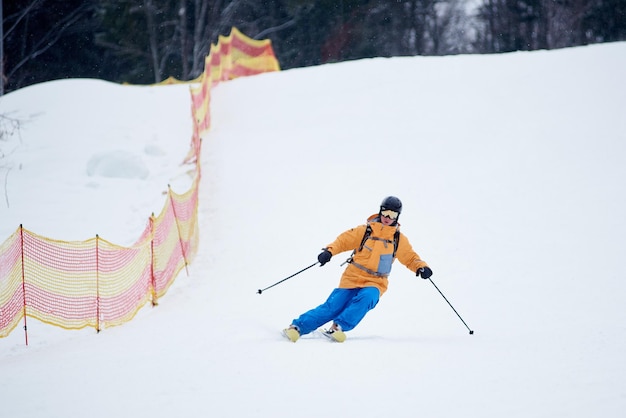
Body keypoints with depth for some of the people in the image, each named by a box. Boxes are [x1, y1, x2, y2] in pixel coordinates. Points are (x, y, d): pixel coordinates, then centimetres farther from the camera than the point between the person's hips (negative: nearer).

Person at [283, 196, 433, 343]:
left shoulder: (399, 239, 7)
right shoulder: (365, 231, 3)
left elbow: (410, 257, 16)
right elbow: (344, 240, 4)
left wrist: (421, 267, -4)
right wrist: (329, 251, -13)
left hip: (375, 283, 1)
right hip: (352, 279, -1)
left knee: (366, 298, -34)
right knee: (332, 307, -14)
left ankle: (338, 327, -36)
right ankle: (296, 327, -14)